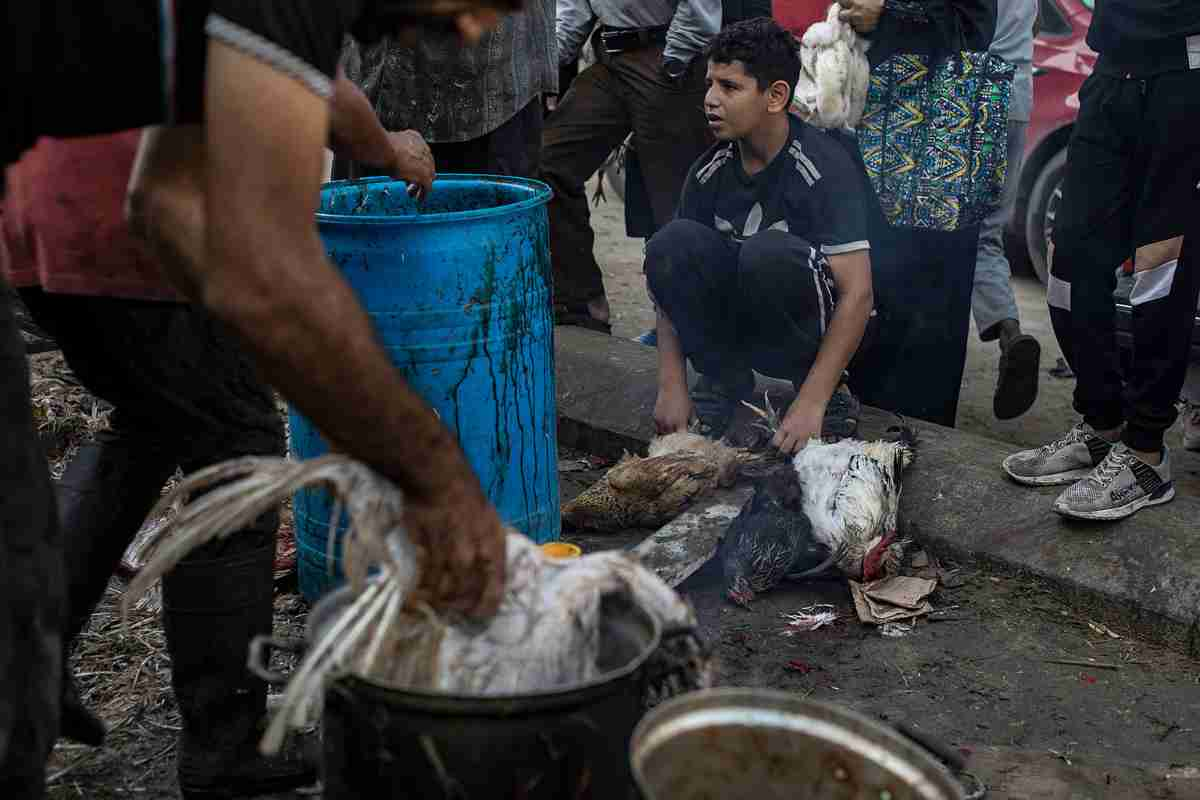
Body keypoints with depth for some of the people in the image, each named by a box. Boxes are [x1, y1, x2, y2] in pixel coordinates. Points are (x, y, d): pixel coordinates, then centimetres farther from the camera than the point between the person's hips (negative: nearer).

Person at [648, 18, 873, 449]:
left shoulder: (822, 166, -19)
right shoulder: (710, 171, -4)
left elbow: (857, 293, -24)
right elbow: (672, 270, -2)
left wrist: (811, 404, -28)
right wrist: (672, 385, -13)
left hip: (811, 328, -4)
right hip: (736, 325, 4)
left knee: (769, 251, -34)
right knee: (673, 241, -21)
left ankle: (819, 386, -10)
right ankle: (725, 380, -4)